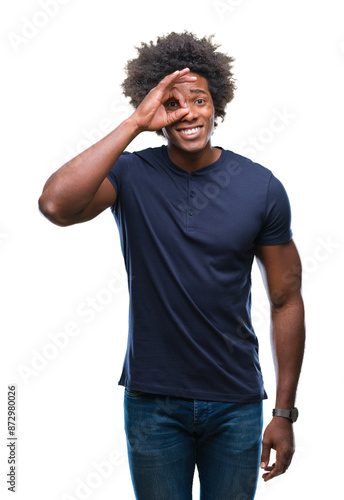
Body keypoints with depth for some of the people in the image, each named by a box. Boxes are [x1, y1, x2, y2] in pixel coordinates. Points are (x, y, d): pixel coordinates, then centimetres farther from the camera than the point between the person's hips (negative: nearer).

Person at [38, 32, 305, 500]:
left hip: (236, 403, 1)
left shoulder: (261, 187, -5)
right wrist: (134, 123, -25)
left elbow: (286, 301, -1)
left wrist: (284, 413, -1)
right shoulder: (131, 175, -8)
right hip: (152, 401, -1)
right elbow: (55, 205, -29)